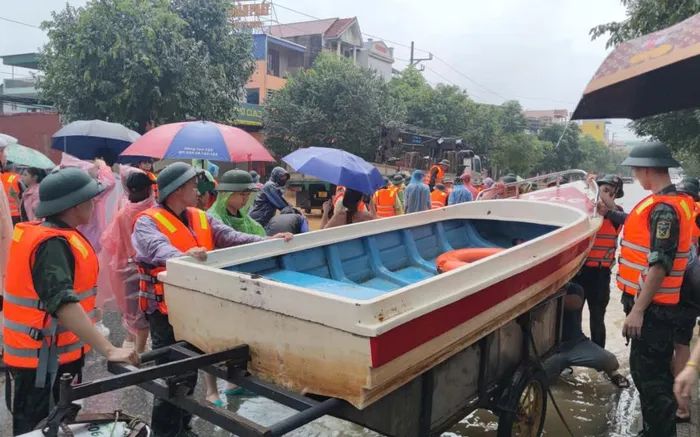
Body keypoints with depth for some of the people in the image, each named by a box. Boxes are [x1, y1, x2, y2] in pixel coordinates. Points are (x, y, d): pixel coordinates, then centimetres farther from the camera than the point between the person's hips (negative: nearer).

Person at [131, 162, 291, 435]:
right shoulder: (148, 221, -11)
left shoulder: (202, 218, 8)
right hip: (166, 311, -7)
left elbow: (230, 238, -2)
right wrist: (181, 256, -53)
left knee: (189, 372, 20)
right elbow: (157, 248, -31)